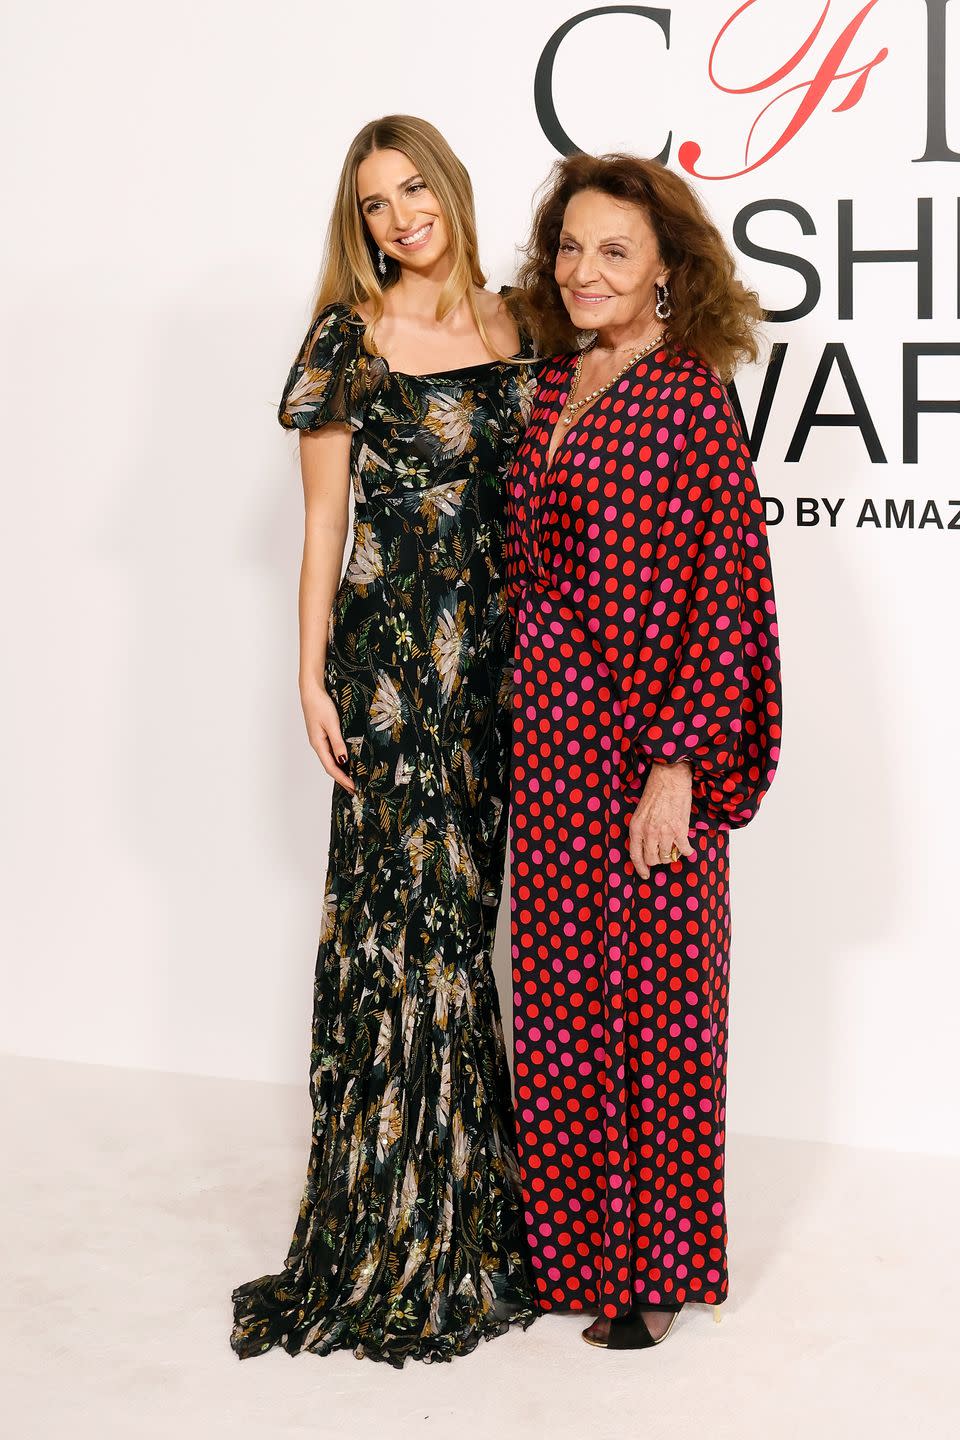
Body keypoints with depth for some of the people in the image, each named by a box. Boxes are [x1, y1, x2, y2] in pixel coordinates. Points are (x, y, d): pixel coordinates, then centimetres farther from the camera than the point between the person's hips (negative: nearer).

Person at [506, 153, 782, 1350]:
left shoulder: (689, 395, -11)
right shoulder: (555, 385, 10)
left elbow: (725, 593, -15)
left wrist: (678, 766, -18)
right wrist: (523, 705, 12)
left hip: (643, 739, -7)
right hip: (548, 733, 7)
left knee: (652, 990, 5)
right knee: (558, 992, 14)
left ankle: (656, 1267, 21)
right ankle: (571, 1240, 30)